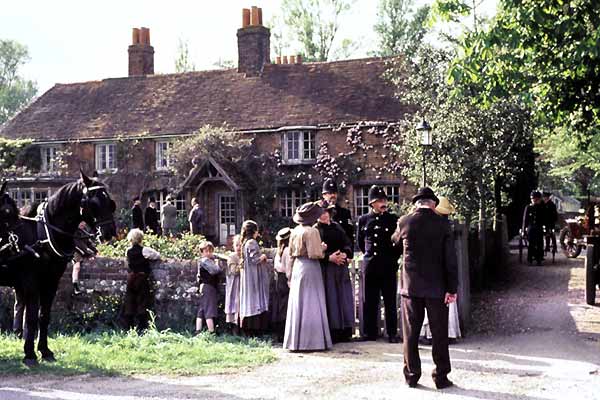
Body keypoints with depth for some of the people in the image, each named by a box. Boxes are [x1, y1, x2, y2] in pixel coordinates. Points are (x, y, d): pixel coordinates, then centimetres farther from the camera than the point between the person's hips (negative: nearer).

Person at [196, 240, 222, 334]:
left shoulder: (209, 260, 16)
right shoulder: (205, 261, -14)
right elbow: (215, 271, -24)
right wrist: (217, 264, -7)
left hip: (203, 288, 10)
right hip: (208, 288, -10)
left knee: (201, 311, 8)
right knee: (209, 311, -9)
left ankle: (198, 333, 8)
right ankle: (212, 333, -8)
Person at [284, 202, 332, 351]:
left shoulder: (294, 232, 7)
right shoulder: (312, 231, -15)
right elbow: (315, 254, -19)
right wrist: (322, 248, -1)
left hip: (297, 267, 7)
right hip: (310, 268, -7)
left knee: (297, 304, 11)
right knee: (311, 305, -2)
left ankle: (295, 340, 16)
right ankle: (311, 340, 0)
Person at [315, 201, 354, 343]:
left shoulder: (337, 227, 13)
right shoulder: (315, 230, -1)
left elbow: (348, 243, 9)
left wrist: (345, 254, -11)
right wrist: (329, 257, -19)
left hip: (341, 269, 5)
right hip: (325, 269, -4)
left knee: (343, 298, 4)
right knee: (330, 299, -5)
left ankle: (344, 331, 10)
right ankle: (331, 333, -2)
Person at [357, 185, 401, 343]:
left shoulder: (393, 219, 1)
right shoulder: (363, 220, 5)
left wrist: (393, 257, 9)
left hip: (389, 266, -1)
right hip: (370, 265, 2)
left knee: (390, 301, 2)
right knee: (370, 301, 6)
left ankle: (392, 333, 8)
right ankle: (370, 333, 13)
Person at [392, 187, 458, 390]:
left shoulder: (404, 222, -2)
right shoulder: (442, 223, -6)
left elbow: (395, 242, 19)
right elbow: (450, 258, -8)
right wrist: (452, 288, -4)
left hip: (411, 286, 1)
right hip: (436, 287, -1)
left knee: (410, 333, 9)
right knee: (439, 333, 7)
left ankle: (411, 375, 12)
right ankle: (441, 376, 10)